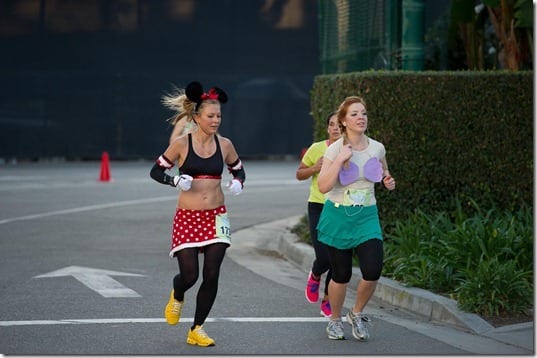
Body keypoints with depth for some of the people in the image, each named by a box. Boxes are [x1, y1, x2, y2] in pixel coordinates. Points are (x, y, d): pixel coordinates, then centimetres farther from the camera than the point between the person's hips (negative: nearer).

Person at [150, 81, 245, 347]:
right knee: (189, 275, -7)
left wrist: (238, 183, -4)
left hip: (216, 217, 3)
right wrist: (175, 181, -17)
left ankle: (197, 330, 12)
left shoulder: (224, 145, 2)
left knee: (211, 275, -2)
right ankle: (177, 297, 32)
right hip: (187, 217, -3)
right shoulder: (182, 143, -6)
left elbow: (238, 170, 18)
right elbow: (156, 171, 1)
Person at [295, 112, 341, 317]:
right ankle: (314, 277, 24)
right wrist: (315, 168, -11)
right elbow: (299, 175, 9)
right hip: (319, 207, -1)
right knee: (324, 257, -12)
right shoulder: (317, 149, -2)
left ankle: (327, 301, 17)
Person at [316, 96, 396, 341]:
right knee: (341, 275, 3)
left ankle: (357, 314, 13)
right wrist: (340, 160, -24)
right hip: (338, 216, -2)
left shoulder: (377, 148, 2)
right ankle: (335, 320, 29)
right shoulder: (335, 150, -9)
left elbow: (383, 173, 22)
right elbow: (323, 186, -17)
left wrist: (388, 181, 0)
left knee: (373, 270, -14)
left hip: (367, 217, 2)